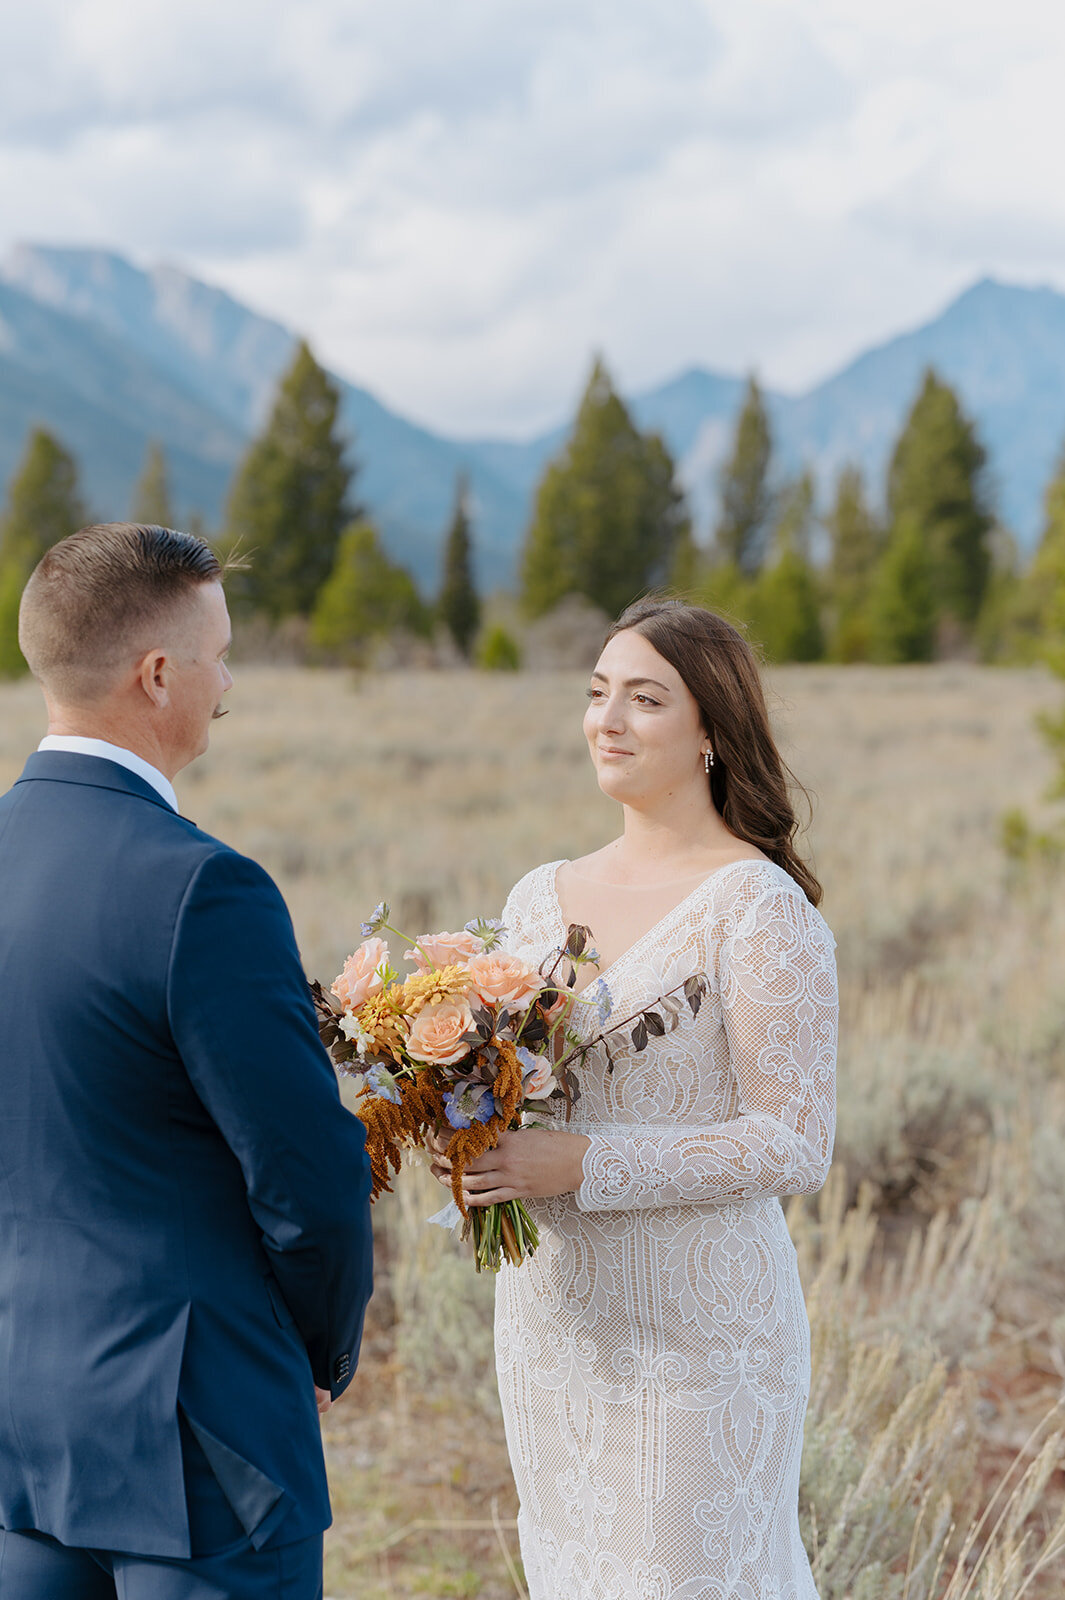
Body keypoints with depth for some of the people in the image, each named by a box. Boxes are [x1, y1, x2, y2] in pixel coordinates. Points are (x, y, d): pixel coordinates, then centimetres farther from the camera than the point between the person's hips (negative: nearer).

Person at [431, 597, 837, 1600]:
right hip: (552, 1314, 6)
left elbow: (794, 1146, -15)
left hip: (698, 1328, -6)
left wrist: (581, 1164, -22)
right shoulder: (539, 898, 7)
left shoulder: (759, 907, -12)